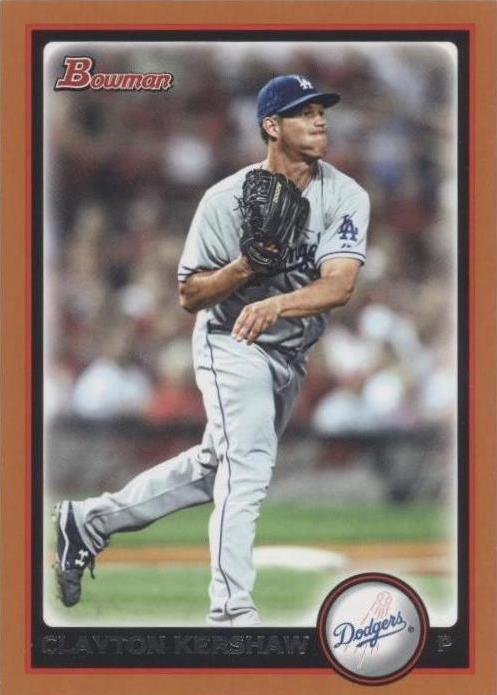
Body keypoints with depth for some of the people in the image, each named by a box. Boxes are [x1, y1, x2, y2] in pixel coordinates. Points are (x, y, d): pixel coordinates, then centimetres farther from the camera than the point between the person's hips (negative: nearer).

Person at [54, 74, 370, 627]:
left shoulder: (344, 196, -14)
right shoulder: (226, 200, -18)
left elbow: (340, 284, -28)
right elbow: (189, 295, -12)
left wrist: (277, 303, -46)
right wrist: (246, 268, -31)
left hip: (291, 355, 5)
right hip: (232, 347, -5)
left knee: (215, 467, 17)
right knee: (246, 467, -21)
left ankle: (88, 522, 32)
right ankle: (232, 611, -23)